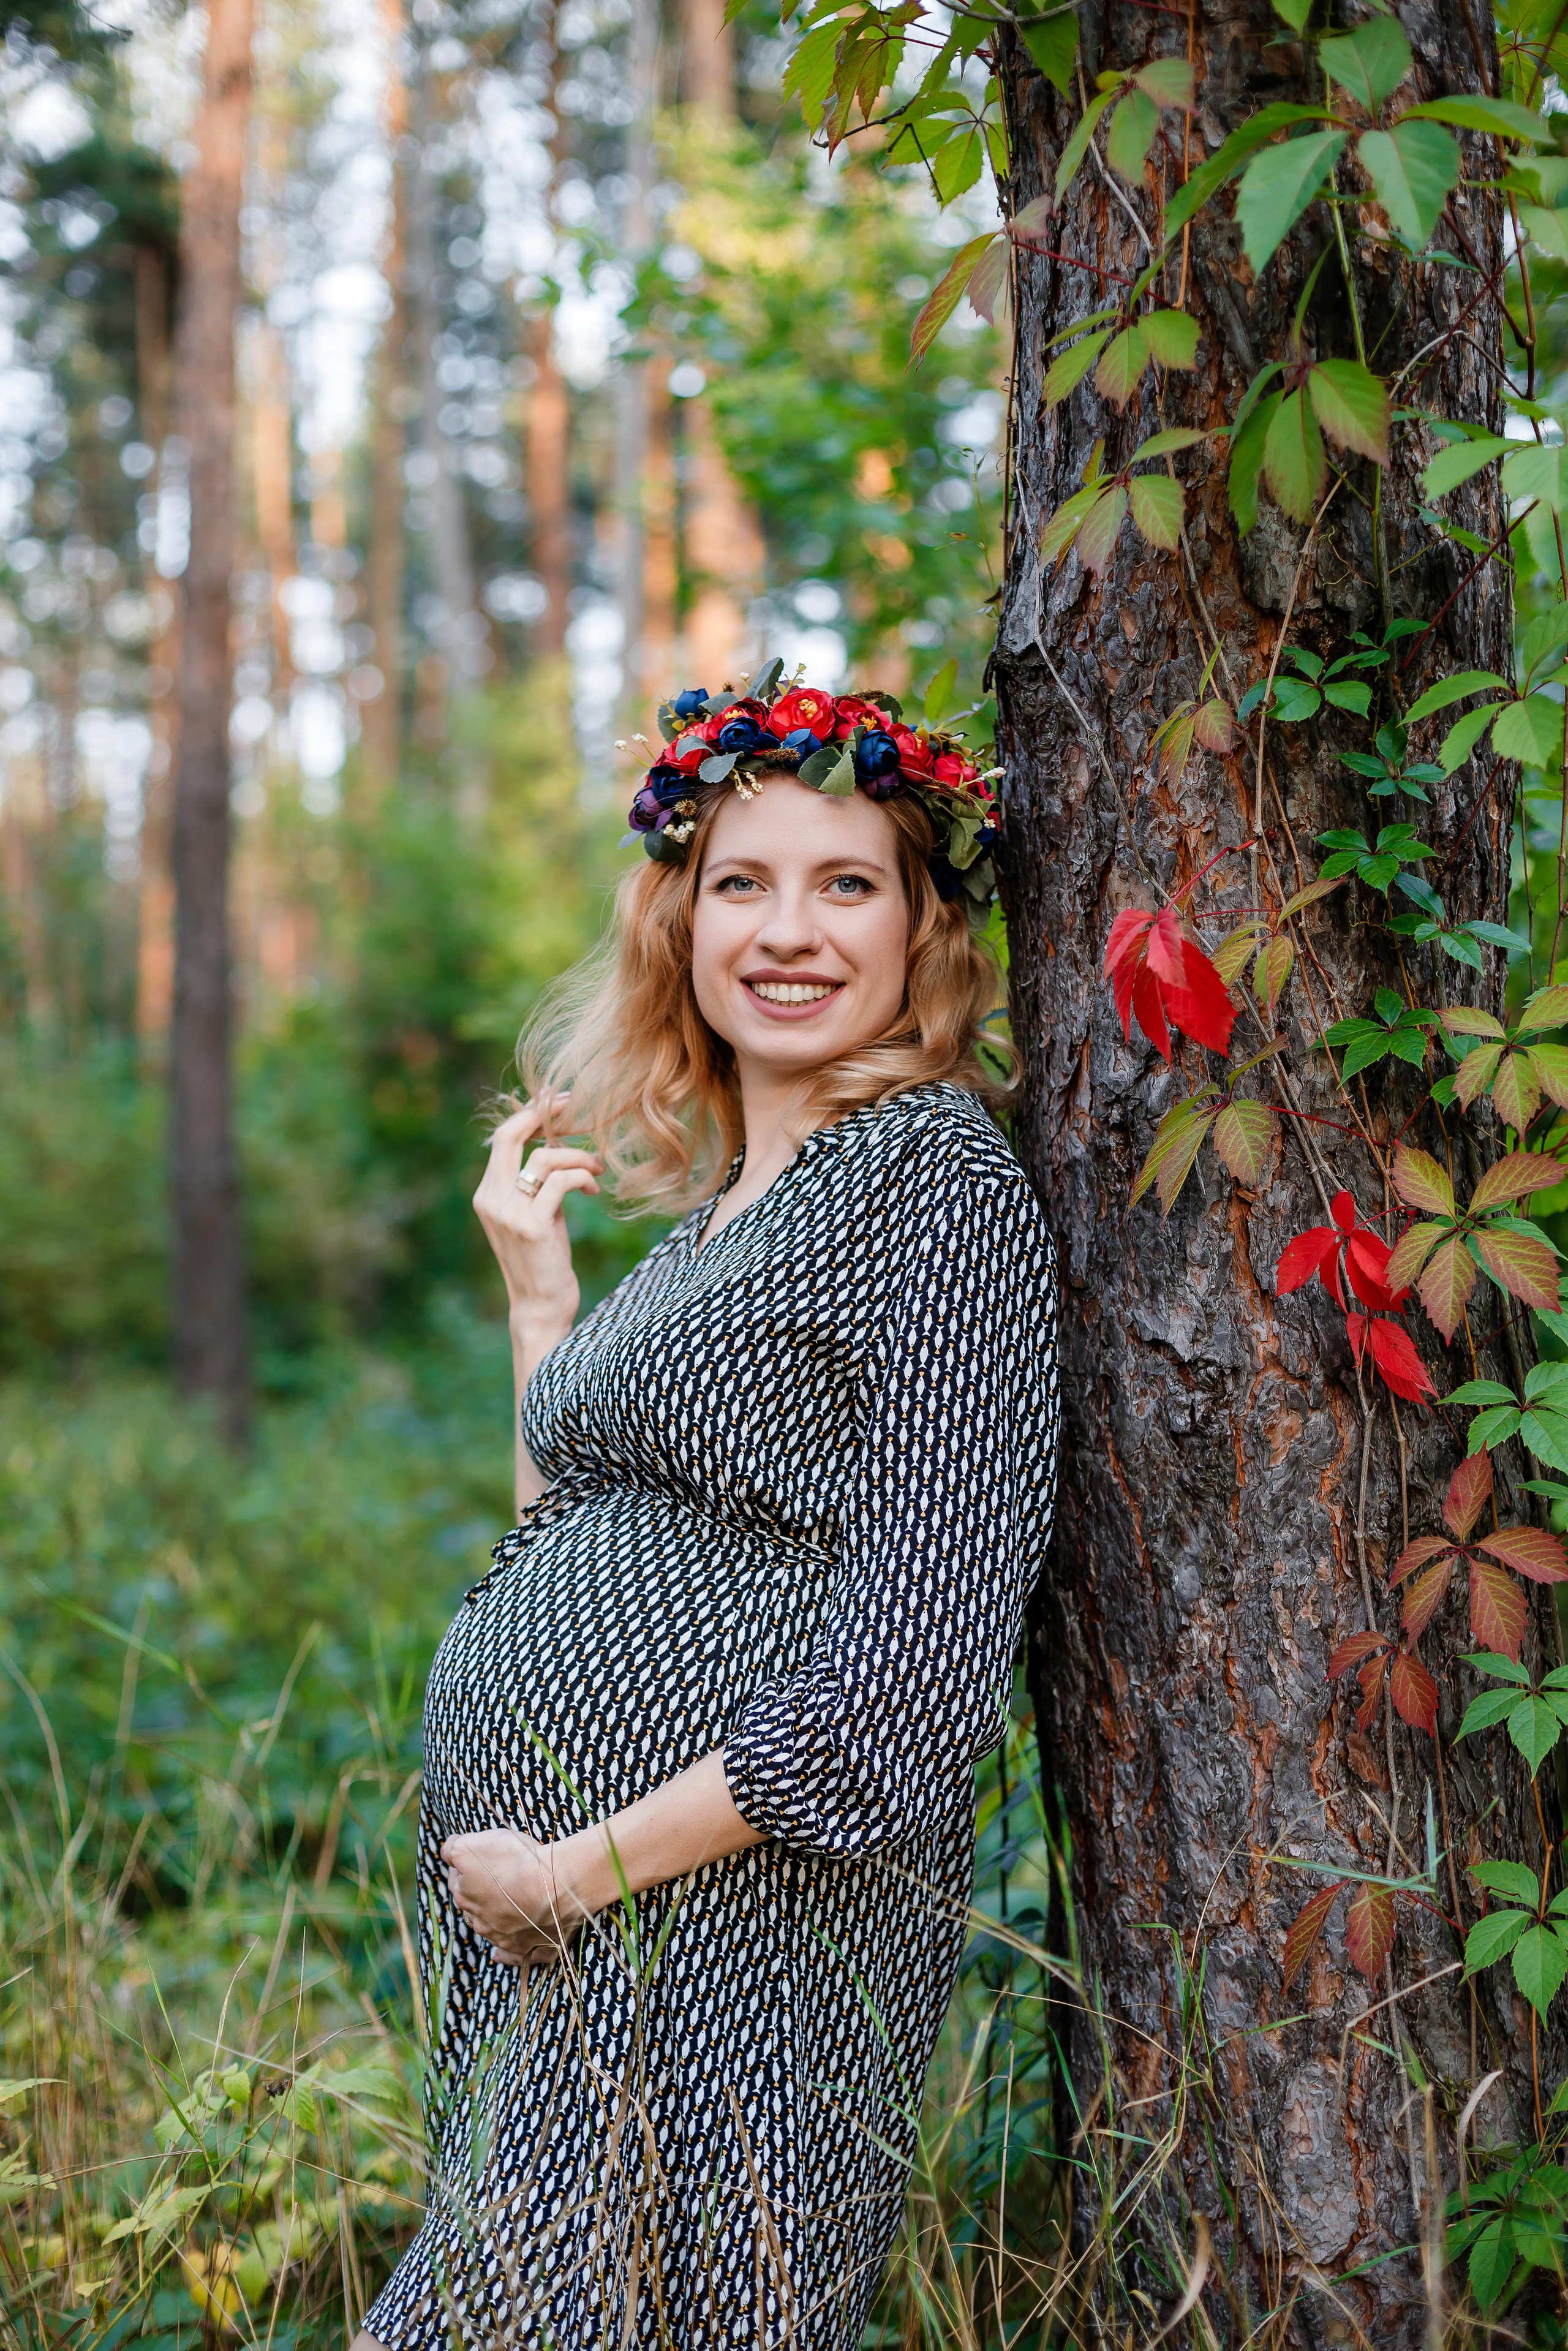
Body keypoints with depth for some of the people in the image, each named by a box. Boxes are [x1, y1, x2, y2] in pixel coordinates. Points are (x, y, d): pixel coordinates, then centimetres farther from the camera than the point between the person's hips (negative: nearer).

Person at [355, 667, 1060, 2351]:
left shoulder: (937, 1174, -11)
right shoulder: (715, 1208, 15)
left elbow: (920, 1652, -19)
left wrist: (586, 1868, -15)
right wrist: (538, 1293, 11)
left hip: (727, 1916, -8)